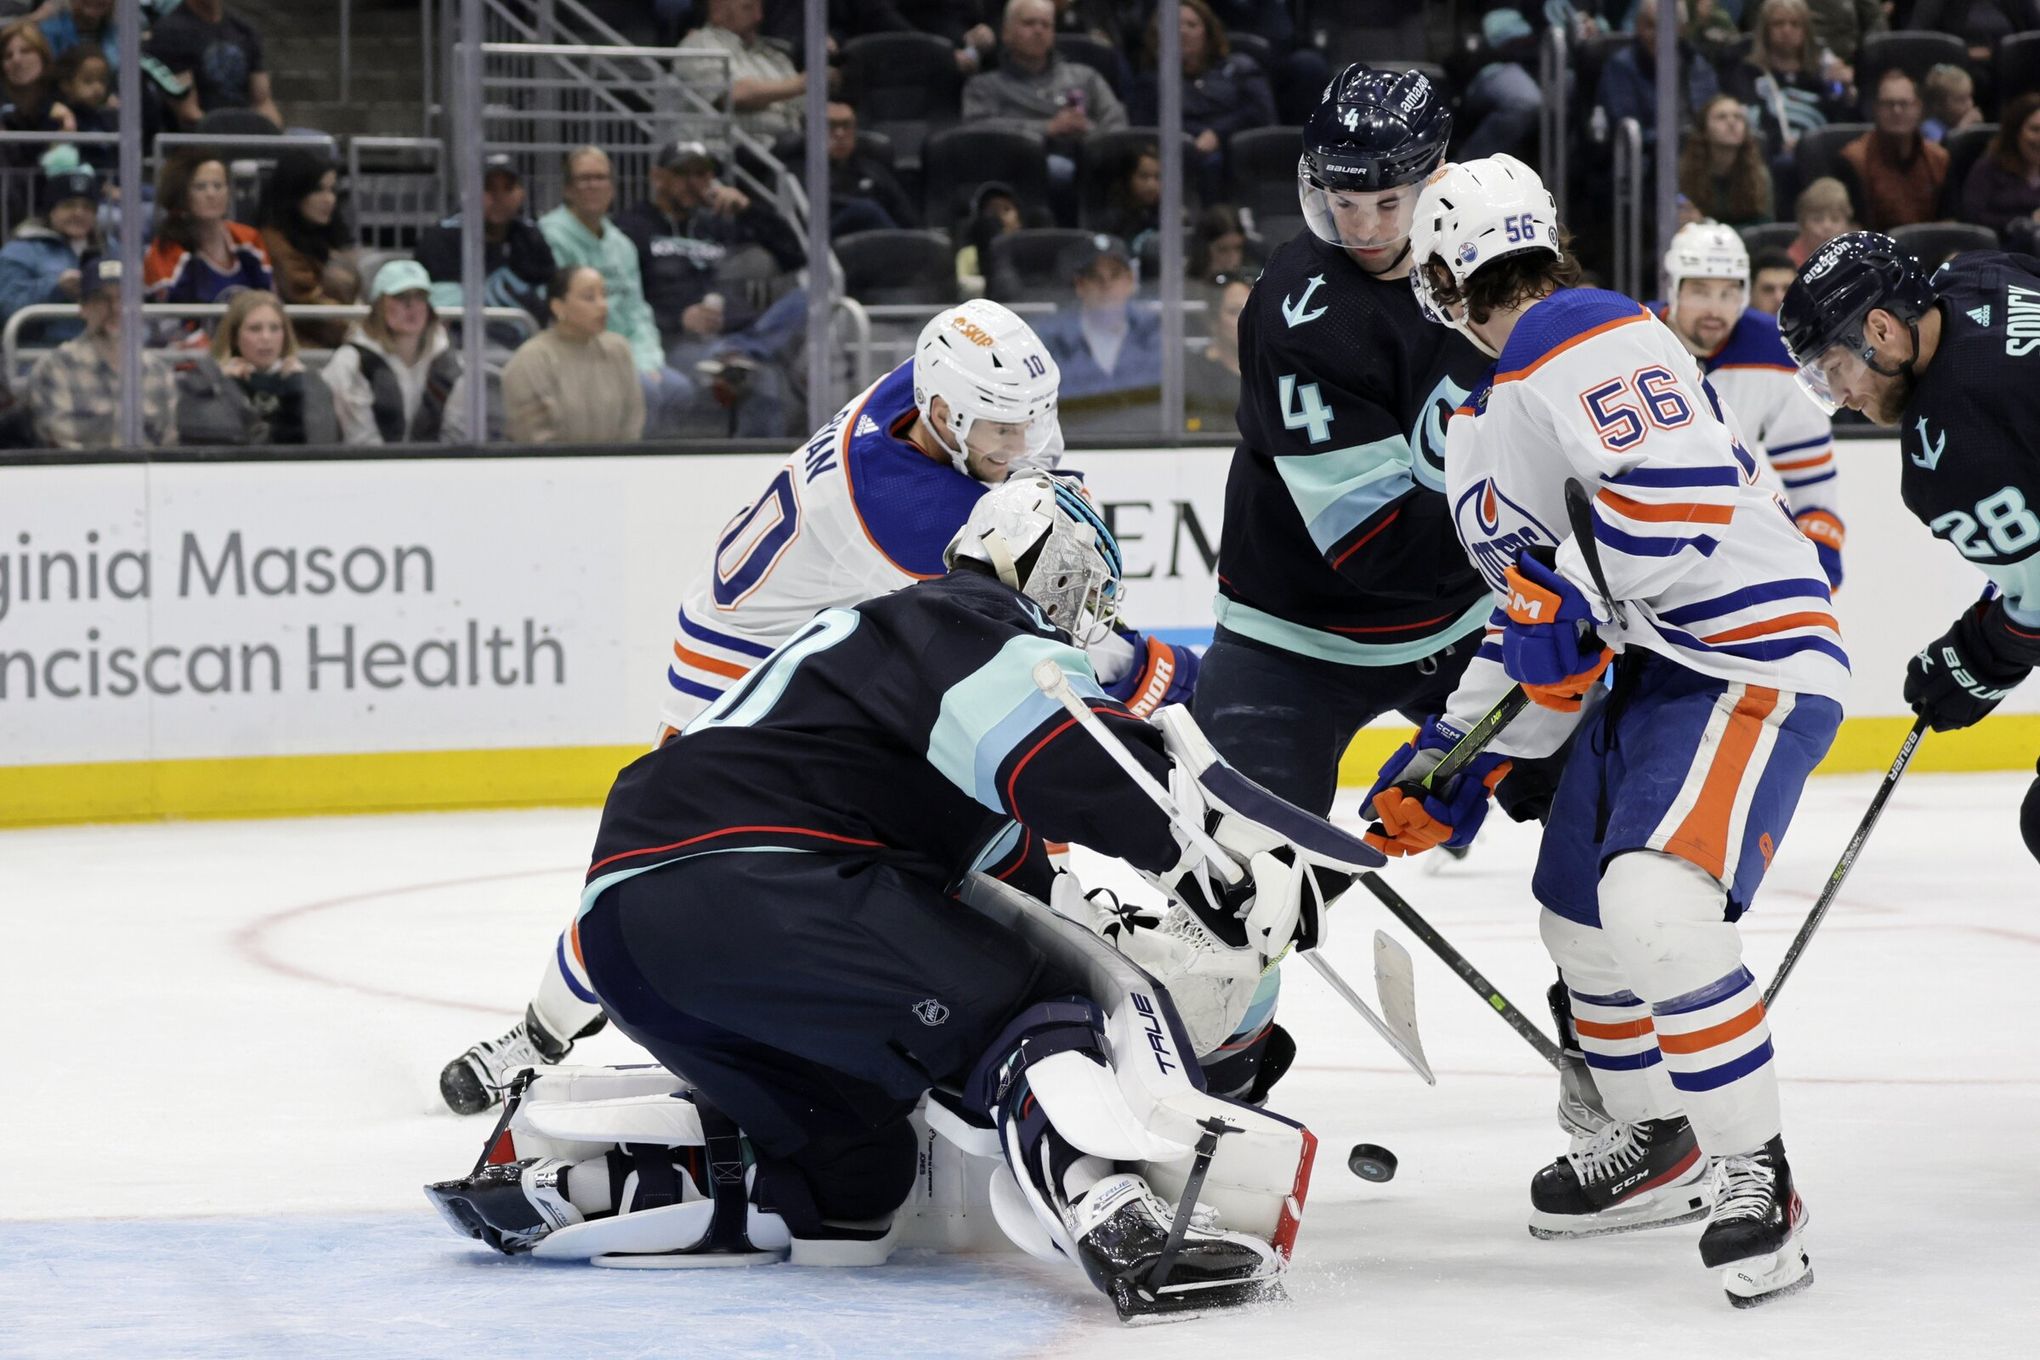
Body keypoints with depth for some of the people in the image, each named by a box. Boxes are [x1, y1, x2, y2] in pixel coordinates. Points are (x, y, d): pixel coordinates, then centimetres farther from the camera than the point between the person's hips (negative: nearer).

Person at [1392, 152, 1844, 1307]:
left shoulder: (1584, 341, -16)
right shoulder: (1482, 429, 17)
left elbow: (1687, 496, -28)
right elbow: (1539, 615, 22)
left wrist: (1562, 593, -21)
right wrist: (1459, 765, 18)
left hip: (1755, 657, -11)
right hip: (1646, 668, 11)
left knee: (1657, 903, -26)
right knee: (1578, 911, 18)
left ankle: (1757, 1177, -14)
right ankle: (1656, 1148, 38)